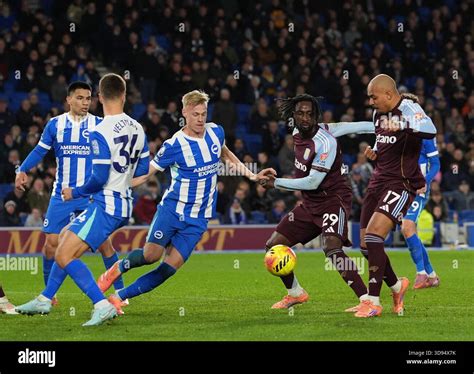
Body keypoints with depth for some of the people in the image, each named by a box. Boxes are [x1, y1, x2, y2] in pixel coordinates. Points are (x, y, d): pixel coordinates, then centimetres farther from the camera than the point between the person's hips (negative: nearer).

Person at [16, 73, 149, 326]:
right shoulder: (137, 129, 5)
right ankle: (45, 300, 28)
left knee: (64, 256, -12)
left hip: (105, 205, -9)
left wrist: (75, 193, -3)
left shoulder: (101, 134, -18)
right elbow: (144, 168, 14)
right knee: (66, 239, 23)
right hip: (124, 205, 9)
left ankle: (102, 305, -21)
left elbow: (99, 179, -20)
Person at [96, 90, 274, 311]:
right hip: (172, 210, -3)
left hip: (197, 218, 3)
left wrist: (252, 176, 19)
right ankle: (118, 267, 18)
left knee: (170, 267, -8)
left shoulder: (216, 132, 1)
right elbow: (146, 173, -4)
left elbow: (225, 155, 24)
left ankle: (120, 297, 1)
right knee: (151, 255, -16)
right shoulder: (174, 145, -12)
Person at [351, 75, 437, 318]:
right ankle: (396, 286, 30)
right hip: (379, 180, 9)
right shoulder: (379, 113, 13)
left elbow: (430, 131, -35)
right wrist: (374, 151, 14)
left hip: (401, 184, -9)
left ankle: (374, 302, -16)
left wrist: (402, 126, -48)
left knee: (373, 234, -21)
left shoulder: (408, 110, -14)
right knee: (365, 245, 7)